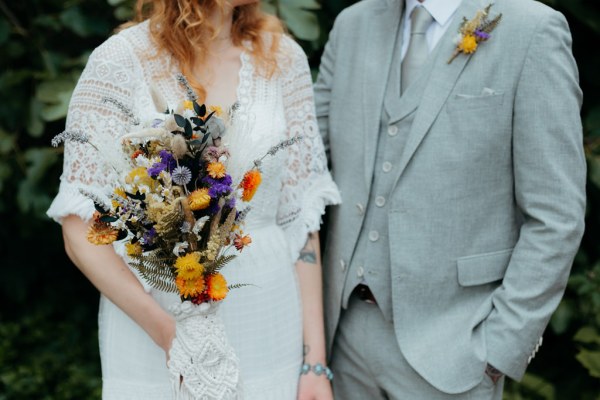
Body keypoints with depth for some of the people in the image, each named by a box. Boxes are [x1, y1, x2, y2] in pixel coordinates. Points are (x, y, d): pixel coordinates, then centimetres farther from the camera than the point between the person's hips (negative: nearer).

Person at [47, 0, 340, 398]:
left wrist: (315, 361, -2)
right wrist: (166, 331, -20)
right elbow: (81, 230, -8)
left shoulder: (282, 57, -1)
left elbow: (300, 217, 1)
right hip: (147, 315, -2)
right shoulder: (119, 62, -9)